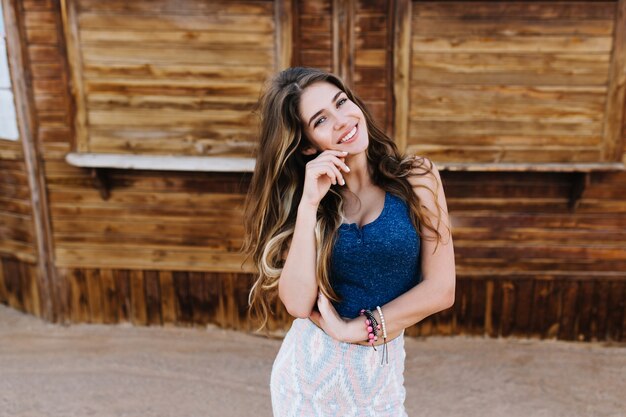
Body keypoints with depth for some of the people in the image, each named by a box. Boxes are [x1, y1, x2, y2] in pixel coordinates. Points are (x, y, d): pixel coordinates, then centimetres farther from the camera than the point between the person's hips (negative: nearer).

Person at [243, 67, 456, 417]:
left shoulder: (416, 178, -6)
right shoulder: (305, 198, -4)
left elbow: (441, 289, -10)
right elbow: (298, 303, -16)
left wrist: (352, 329, -11)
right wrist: (308, 203, -20)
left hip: (380, 374, 0)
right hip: (309, 367, 1)